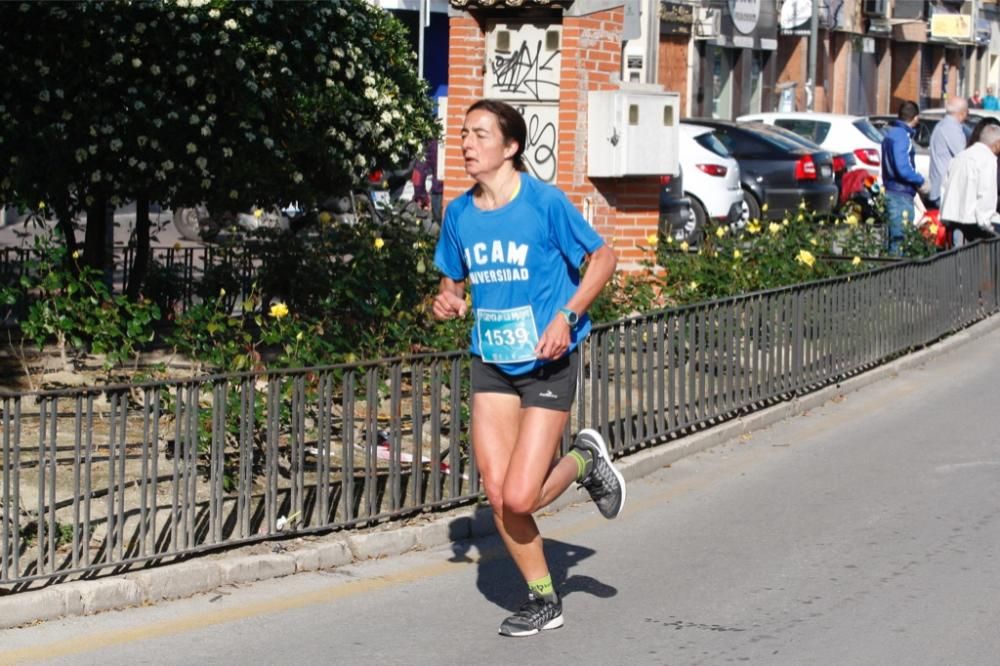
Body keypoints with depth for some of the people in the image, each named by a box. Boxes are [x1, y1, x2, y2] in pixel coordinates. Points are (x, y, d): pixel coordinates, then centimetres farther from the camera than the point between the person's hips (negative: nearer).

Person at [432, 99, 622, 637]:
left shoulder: (545, 202, -13)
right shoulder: (459, 213, 2)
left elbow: (602, 258, -4)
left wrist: (567, 315, -17)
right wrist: (447, 301, -7)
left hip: (547, 363, -5)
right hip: (490, 365, 5)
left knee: (520, 498, -12)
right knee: (497, 495, -1)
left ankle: (584, 460, 20)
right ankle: (543, 599, 20)